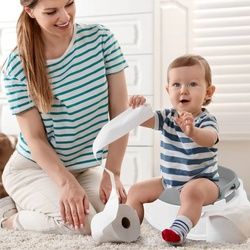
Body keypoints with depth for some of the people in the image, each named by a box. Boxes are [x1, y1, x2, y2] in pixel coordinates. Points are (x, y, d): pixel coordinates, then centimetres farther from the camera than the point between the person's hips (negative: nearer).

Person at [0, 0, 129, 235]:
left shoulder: (101, 38, -7)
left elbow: (119, 113, -8)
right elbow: (35, 138, -13)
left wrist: (112, 174, -14)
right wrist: (66, 183, -28)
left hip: (88, 168, 5)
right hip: (33, 168, -4)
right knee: (79, 221, -28)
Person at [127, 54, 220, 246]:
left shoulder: (206, 120, -18)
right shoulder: (167, 117, 1)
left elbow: (209, 139, -40)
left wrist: (192, 132, -64)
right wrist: (137, 107, -32)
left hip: (202, 181, -6)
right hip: (169, 182, 7)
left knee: (192, 191, -38)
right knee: (136, 191, 5)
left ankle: (180, 230, -39)